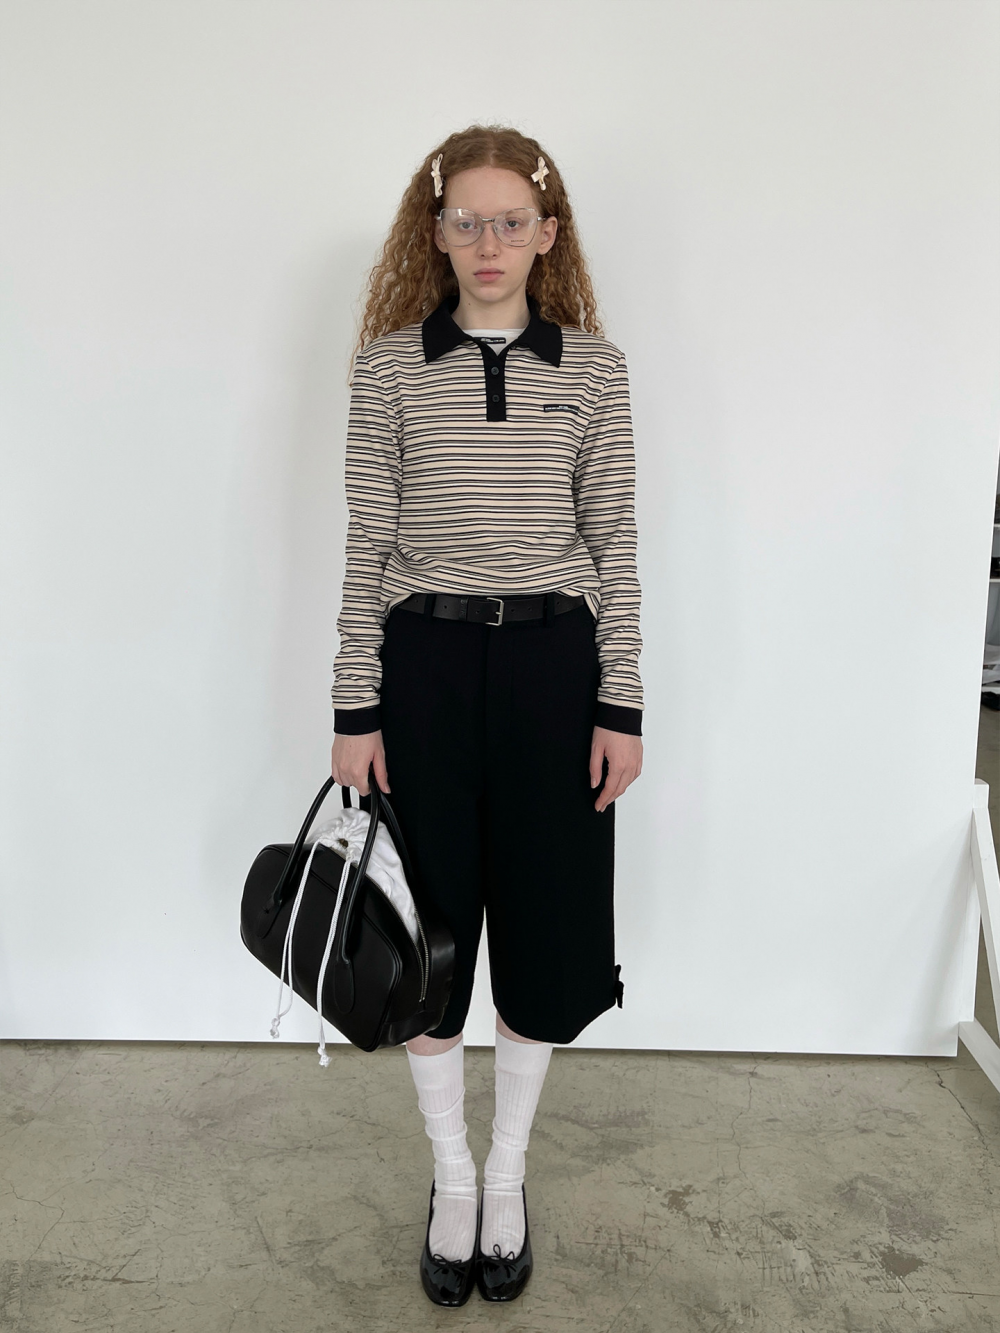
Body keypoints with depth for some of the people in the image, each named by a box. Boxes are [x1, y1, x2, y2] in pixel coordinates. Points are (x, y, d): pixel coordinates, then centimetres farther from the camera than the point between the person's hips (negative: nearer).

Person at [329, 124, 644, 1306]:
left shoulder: (593, 368, 4)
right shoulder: (389, 364, 2)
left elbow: (614, 543, 3)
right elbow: (367, 545, 1)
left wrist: (621, 704, -1)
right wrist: (356, 708, -3)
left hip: (550, 663, 1)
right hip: (424, 663, 0)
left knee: (543, 925, 9)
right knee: (430, 928, 9)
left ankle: (507, 1175, 34)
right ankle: (450, 1178, 33)